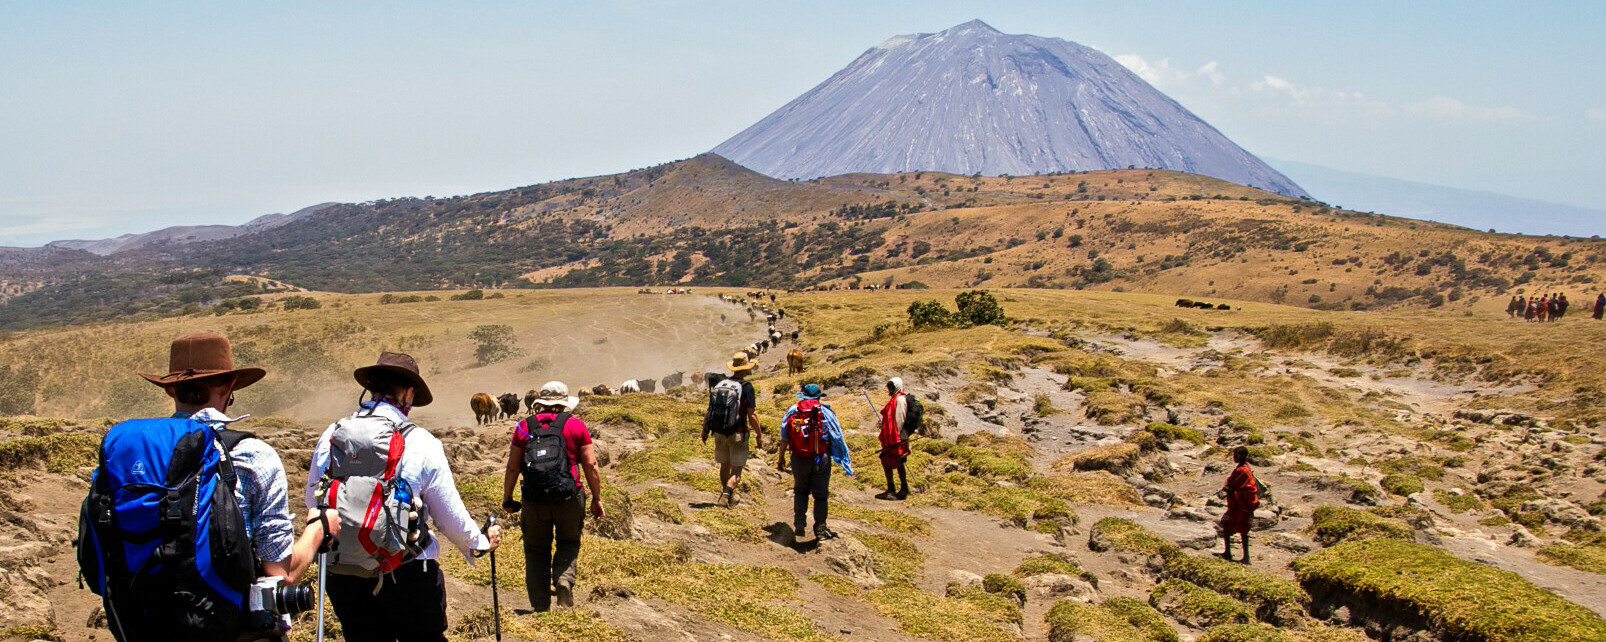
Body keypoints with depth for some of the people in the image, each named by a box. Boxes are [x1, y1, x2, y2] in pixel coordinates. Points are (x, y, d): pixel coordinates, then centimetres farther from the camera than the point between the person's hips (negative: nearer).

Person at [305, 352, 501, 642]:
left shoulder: (330, 436, -2)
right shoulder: (420, 443, -11)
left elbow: (313, 501, 13)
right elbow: (450, 515, -3)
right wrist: (480, 542, 15)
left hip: (342, 574, 3)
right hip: (407, 573, -3)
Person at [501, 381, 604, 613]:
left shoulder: (524, 426, 8)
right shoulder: (576, 425, 4)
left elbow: (512, 468, 7)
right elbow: (591, 466, -1)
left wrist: (507, 498, 18)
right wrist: (597, 499, 7)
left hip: (534, 499, 1)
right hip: (568, 498, -1)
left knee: (536, 550, 14)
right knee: (569, 543, 21)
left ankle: (540, 607, 14)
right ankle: (564, 579, -5)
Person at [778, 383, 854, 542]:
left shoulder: (792, 411, 2)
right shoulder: (826, 412, -4)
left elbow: (784, 438, 4)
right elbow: (837, 439, -3)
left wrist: (781, 458, 14)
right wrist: (844, 460, 5)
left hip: (799, 459, 2)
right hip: (821, 460, -2)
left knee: (800, 491, 21)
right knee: (821, 494, 10)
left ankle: (799, 522, 10)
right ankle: (820, 529, 13)